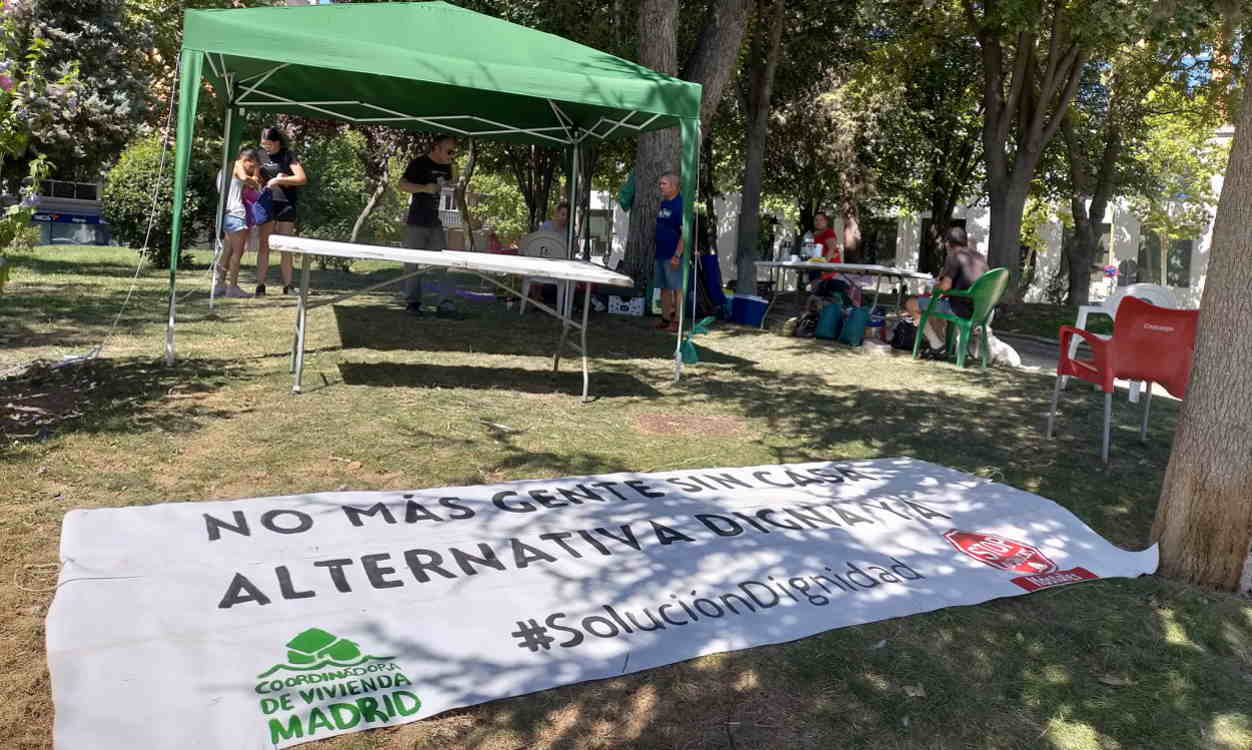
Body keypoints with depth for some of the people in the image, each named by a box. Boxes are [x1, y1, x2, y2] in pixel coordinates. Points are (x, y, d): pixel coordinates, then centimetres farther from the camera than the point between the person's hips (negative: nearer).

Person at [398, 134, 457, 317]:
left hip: (438, 223, 6)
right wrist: (425, 188, -24)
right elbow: (402, 185, -11)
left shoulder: (447, 167, 14)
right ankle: (412, 302, 10)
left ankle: (445, 304, -4)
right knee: (413, 263, 1)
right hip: (417, 223, -5)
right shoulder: (418, 163, -5)